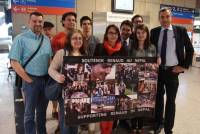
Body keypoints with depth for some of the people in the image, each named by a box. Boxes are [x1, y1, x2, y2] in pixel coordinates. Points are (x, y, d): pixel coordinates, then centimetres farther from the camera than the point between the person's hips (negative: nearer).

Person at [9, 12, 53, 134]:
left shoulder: (46, 40, 8)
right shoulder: (21, 39, -8)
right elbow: (14, 62, -12)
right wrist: (28, 79, -12)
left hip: (46, 79, 5)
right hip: (31, 80, -5)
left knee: (42, 110, 19)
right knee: (30, 112, 10)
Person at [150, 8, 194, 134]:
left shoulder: (181, 30, -2)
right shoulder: (154, 32, 2)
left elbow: (190, 49, 2)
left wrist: (184, 66, -5)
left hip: (172, 71, -2)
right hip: (157, 70, 2)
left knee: (171, 101, 8)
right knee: (158, 98, 15)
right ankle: (158, 123, 34)